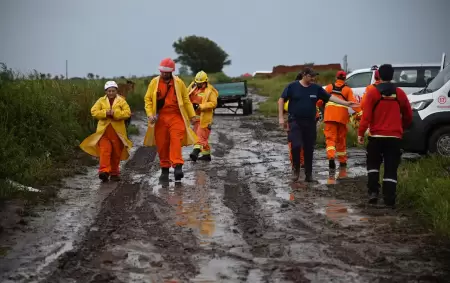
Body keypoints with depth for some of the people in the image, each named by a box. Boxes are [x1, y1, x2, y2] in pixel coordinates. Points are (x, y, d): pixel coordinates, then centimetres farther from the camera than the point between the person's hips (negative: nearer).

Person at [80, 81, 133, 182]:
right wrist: (105, 113, -16)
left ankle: (114, 173, 20)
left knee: (116, 153, 8)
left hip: (117, 131, 0)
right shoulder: (101, 101, 8)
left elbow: (127, 113, -7)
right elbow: (94, 112, -1)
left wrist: (115, 113, -20)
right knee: (105, 150, -14)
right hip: (104, 130, 0)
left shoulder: (121, 101, 3)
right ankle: (104, 171, -20)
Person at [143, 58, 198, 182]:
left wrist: (192, 115, 9)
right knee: (162, 144, 4)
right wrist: (150, 114, -8)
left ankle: (178, 166, -22)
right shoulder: (154, 82, 6)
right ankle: (164, 169, 14)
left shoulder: (178, 82, 5)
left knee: (176, 141, -16)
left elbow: (186, 100, 11)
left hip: (176, 117, -1)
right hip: (160, 118, 1)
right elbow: (148, 99, 6)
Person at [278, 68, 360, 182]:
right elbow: (281, 100, 0)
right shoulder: (293, 86, -3)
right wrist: (281, 117, -6)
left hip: (310, 122, 3)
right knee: (296, 145, -17)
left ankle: (308, 174, 17)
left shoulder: (316, 88, 5)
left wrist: (346, 103, -1)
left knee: (309, 149, 6)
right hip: (295, 121, -3)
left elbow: (330, 97, 5)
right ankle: (296, 169, 4)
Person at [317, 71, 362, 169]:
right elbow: (353, 102, -6)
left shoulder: (329, 87, 10)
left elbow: (320, 100, 6)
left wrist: (320, 106, 27)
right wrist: (360, 112, -13)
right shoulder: (347, 89, 8)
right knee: (341, 139, 14)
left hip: (330, 116, -1)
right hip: (342, 117, 1)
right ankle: (342, 161, 25)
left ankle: (331, 157, -30)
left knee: (330, 137, -6)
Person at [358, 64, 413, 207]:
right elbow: (408, 116, 12)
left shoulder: (373, 92, -5)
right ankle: (390, 199, -1)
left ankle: (373, 192, 3)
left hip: (376, 136, -2)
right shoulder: (400, 93, 5)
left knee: (373, 164, 16)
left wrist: (360, 133, -4)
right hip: (394, 137, 2)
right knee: (391, 169, 4)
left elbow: (366, 116, -10)